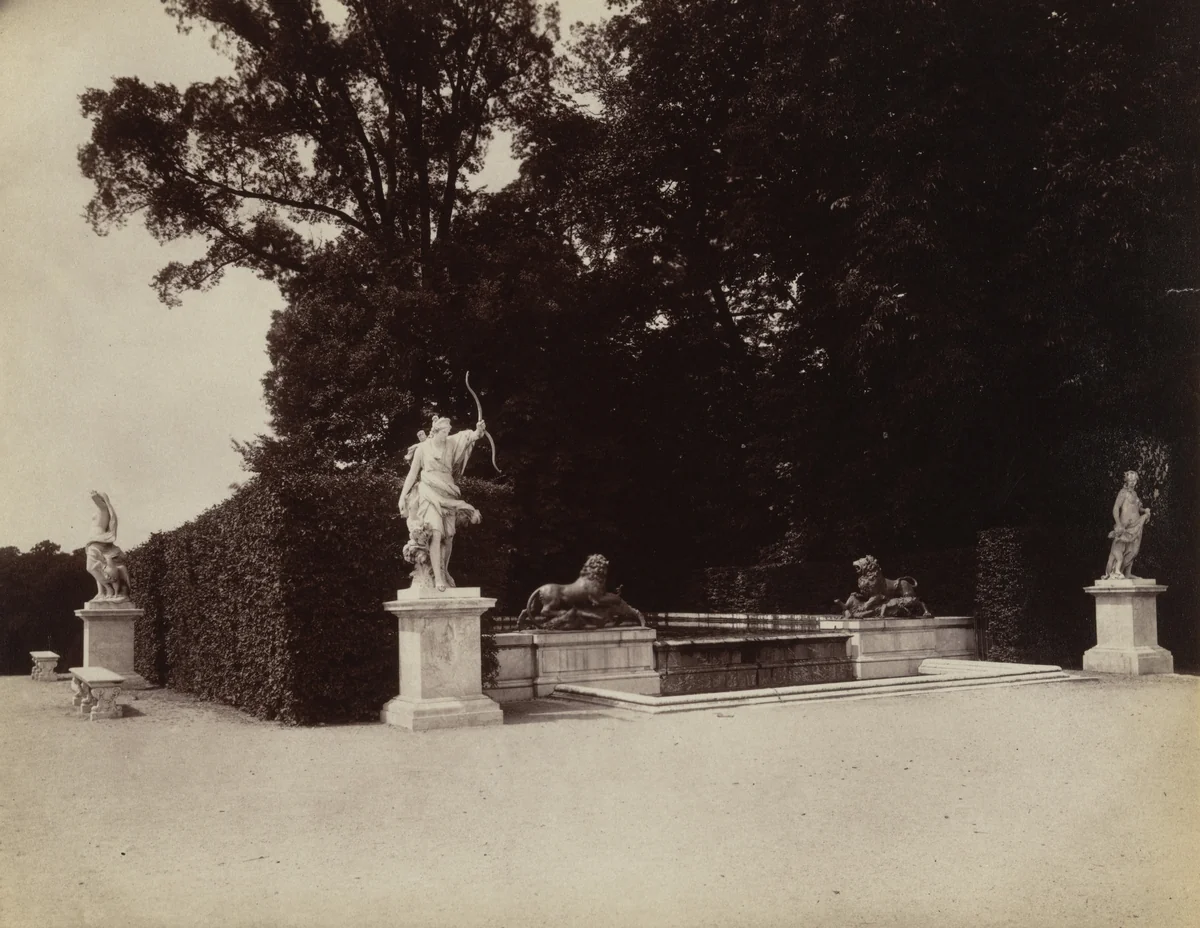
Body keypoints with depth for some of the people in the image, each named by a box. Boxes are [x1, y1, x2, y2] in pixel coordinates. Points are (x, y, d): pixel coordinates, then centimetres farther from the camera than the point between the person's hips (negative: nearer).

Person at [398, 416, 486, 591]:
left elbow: (469, 437, -12)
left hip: (448, 494, 4)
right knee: (436, 533, -18)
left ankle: (445, 572, 23)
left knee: (449, 535, 4)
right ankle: (437, 577, -21)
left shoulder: (451, 444, 6)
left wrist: (478, 431, -33)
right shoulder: (423, 448, 0)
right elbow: (412, 473, 5)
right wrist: (403, 495, 3)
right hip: (430, 493, -4)